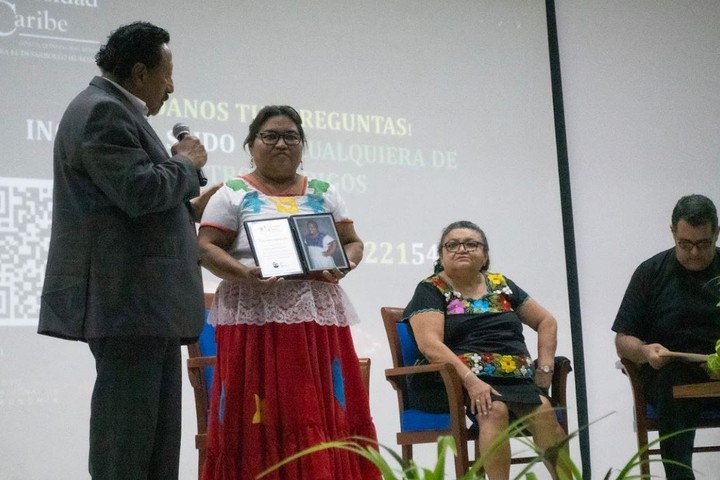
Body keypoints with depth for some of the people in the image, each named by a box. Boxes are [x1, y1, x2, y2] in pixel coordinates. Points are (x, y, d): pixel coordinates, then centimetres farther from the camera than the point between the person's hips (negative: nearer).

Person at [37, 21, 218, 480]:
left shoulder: (115, 112, 22)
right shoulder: (102, 112, -12)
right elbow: (140, 190, -23)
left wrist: (189, 209, 24)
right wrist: (185, 165, -6)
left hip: (143, 302, 11)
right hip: (125, 299, -11)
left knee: (158, 437, 12)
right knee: (126, 440, -8)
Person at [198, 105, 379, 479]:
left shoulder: (324, 194, 16)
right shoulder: (233, 194, 6)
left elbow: (353, 242, 16)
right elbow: (206, 248, 0)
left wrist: (343, 264, -7)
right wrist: (244, 273, -17)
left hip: (316, 318, 3)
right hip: (256, 318, -3)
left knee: (323, 413, -3)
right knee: (260, 418, -9)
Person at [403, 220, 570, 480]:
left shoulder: (500, 285, 20)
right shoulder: (431, 290, 6)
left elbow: (546, 321, 27)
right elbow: (430, 344, -10)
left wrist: (545, 367, 11)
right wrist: (471, 380, -23)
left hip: (514, 379, 4)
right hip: (454, 382, -4)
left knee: (544, 410, -26)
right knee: (494, 409, -35)